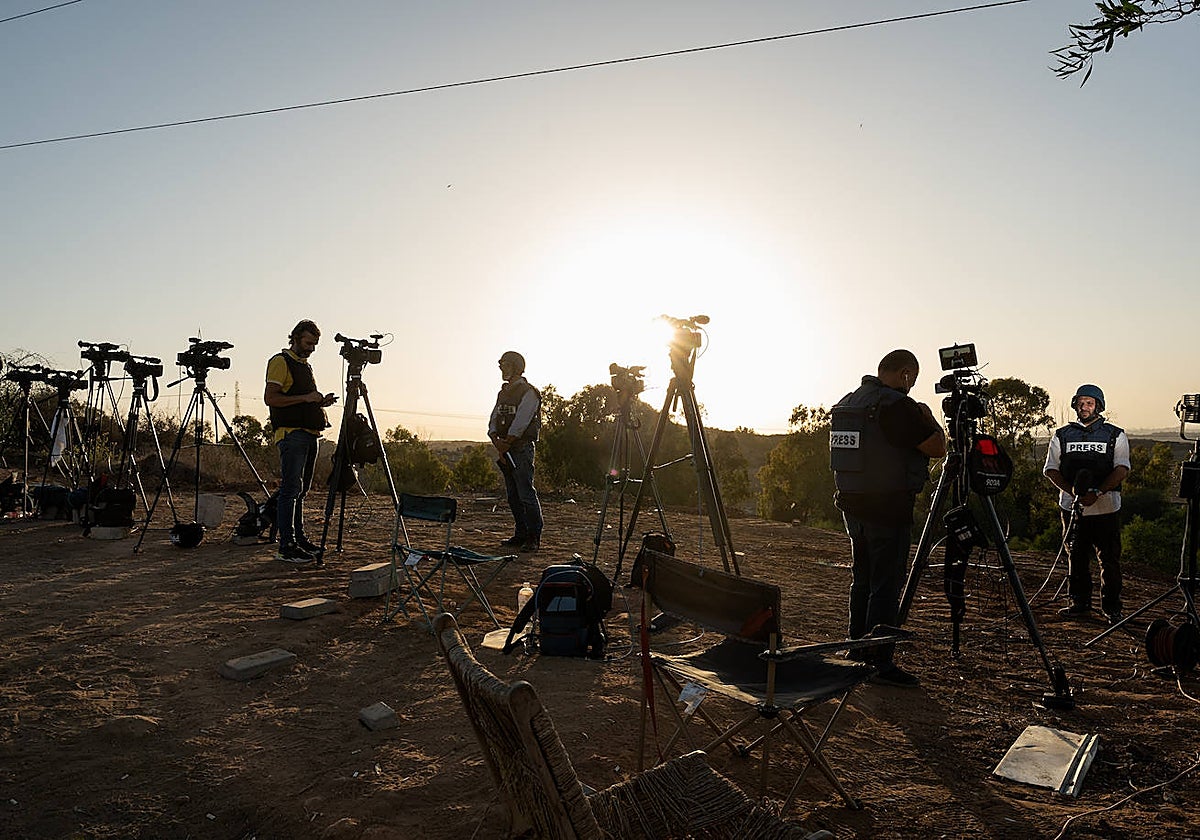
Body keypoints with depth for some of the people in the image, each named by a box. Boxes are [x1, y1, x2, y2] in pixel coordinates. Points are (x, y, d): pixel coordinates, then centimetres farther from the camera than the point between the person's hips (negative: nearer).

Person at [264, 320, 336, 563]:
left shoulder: (305, 365, 22)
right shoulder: (281, 361, -4)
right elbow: (270, 398, -14)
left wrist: (321, 402, 10)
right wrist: (305, 398, -17)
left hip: (310, 434, 9)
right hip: (291, 433, -9)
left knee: (301, 490, 12)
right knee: (290, 489, -10)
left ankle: (299, 538, 18)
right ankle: (286, 547, -9)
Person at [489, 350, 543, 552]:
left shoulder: (528, 393, -7)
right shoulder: (503, 393, 17)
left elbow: (519, 424, -15)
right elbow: (493, 420, 9)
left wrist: (506, 444, -14)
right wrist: (497, 441, -7)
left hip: (521, 448, -8)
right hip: (505, 450, 8)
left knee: (526, 494, -9)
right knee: (513, 495, 9)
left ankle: (534, 537, -4)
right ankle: (520, 535, 16)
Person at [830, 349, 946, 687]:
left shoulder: (847, 402, 9)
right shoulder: (897, 405, -16)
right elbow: (937, 447, -12)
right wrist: (928, 418, 6)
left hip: (852, 507, 8)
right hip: (888, 510, -8)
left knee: (862, 580, 17)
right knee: (886, 586, -1)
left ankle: (857, 652, 26)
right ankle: (879, 662, 3)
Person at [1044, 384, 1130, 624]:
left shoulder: (1115, 435, 6)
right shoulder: (1062, 435, 11)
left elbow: (1122, 469, -5)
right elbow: (1051, 469, 6)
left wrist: (1097, 492, -18)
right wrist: (1071, 490, -11)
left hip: (1105, 507, -2)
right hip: (1072, 506, 2)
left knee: (1109, 559, 1)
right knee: (1076, 557, 7)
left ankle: (1112, 608, 11)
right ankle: (1080, 603, 18)